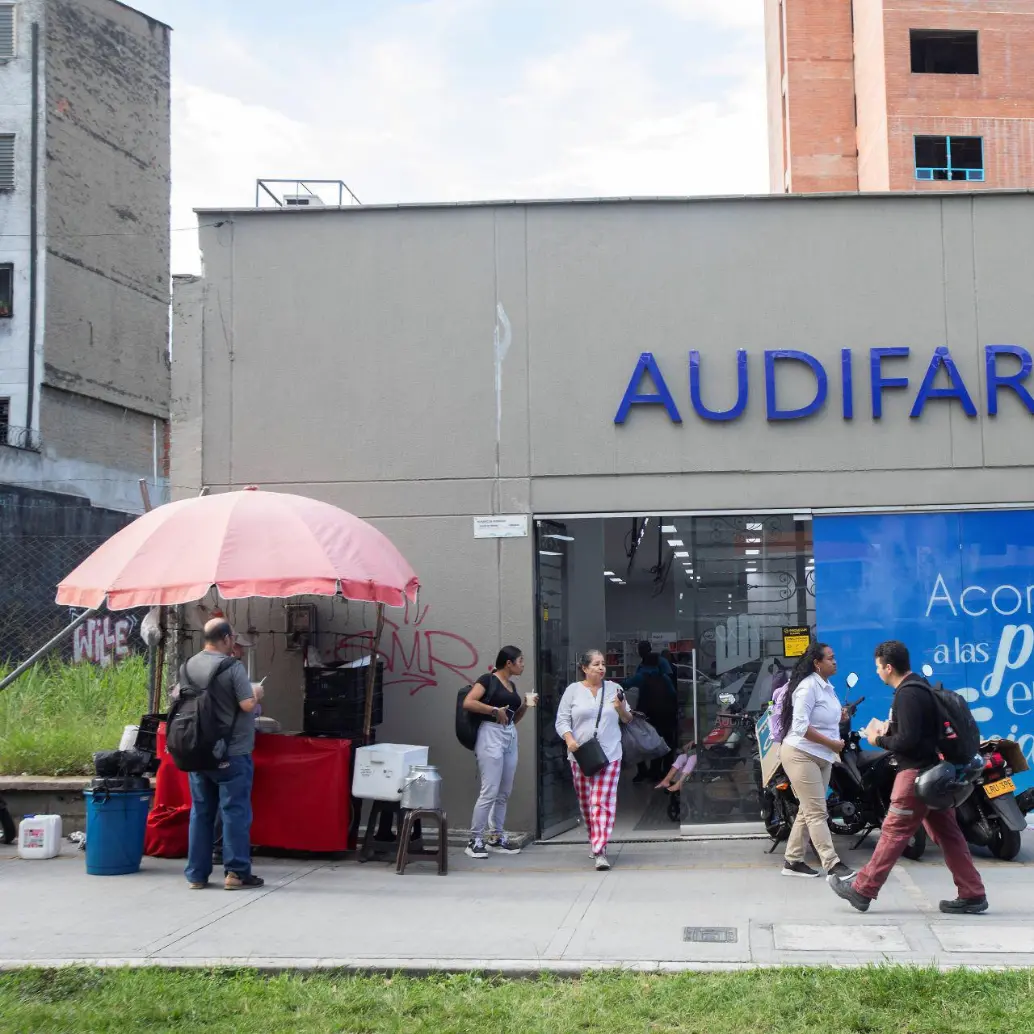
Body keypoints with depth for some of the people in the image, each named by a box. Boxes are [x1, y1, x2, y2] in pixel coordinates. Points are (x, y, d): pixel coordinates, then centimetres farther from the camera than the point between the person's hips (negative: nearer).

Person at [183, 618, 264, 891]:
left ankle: (197, 874, 15)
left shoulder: (189, 665, 4)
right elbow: (248, 705, -19)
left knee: (200, 812, 12)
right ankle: (236, 873, 3)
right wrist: (256, 693, 1)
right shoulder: (232, 667, -15)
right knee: (235, 811, 1)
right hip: (231, 754, -6)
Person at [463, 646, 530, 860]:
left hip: (511, 737, 8)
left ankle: (496, 838, 18)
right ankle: (475, 840, -3)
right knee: (489, 792, -10)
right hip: (491, 735, -8)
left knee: (504, 793, 10)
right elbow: (468, 703, -18)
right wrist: (494, 710, -19)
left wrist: (525, 705, 12)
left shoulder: (511, 685, 18)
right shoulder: (488, 679, -6)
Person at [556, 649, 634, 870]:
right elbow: (562, 720, 3)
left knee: (603, 802, -10)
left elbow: (627, 720, 16)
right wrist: (569, 739, -14)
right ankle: (594, 840, 26)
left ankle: (600, 851, -15)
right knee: (585, 802, 8)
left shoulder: (613, 688, 9)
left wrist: (621, 709, -6)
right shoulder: (573, 690, 5)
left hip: (609, 755, -1)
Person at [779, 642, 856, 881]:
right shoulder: (808, 686, -17)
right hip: (801, 755, -9)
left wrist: (840, 716, 3)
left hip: (822, 756, 9)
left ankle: (792, 861, 18)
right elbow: (800, 726, -23)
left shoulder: (828, 687, 12)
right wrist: (831, 743, -20)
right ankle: (832, 865, -11)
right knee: (817, 812, -9)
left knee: (808, 811, 11)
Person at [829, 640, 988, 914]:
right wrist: (888, 728, 10)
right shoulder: (919, 686, 14)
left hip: (916, 772, -10)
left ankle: (862, 891, 2)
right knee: (947, 833, 9)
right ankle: (972, 894, 9)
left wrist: (879, 740, -7)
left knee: (894, 832, -4)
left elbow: (907, 741, -22)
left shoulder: (907, 695, -18)